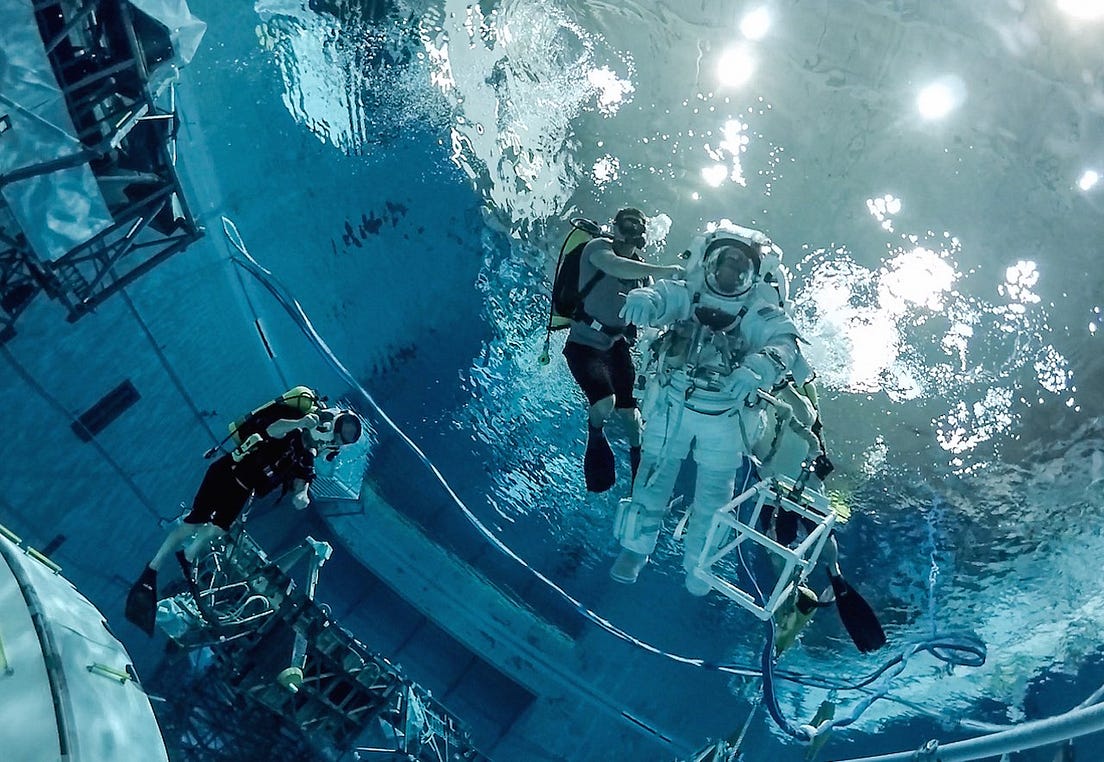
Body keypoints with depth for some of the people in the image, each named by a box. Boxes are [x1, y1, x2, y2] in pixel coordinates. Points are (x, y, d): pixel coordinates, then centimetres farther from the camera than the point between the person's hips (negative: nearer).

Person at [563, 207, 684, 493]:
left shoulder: (640, 267, 3)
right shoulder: (598, 248, -16)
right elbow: (615, 267, -39)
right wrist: (667, 271, -45)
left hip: (615, 344, 6)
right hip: (583, 345, -5)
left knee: (628, 408, 6)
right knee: (604, 402, -24)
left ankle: (639, 458, 33)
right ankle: (595, 434, 12)